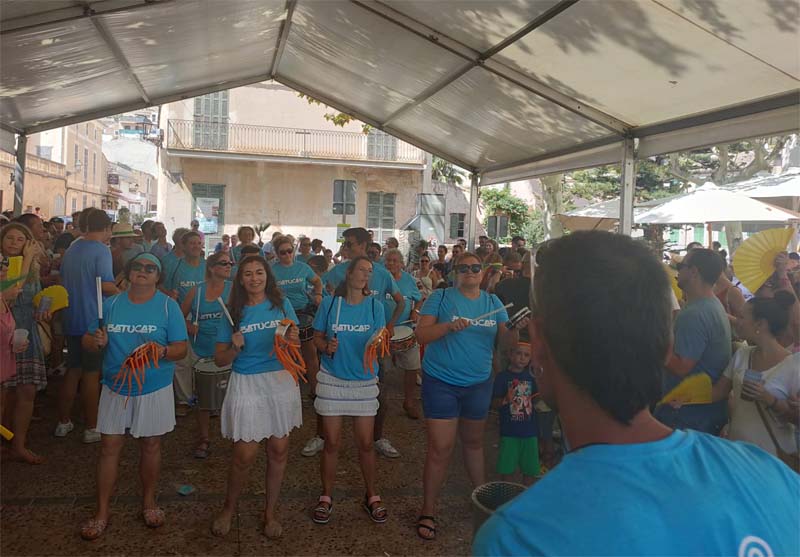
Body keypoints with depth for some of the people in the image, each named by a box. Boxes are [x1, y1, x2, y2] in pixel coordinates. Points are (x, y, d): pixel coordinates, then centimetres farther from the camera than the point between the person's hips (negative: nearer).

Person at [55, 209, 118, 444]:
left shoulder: (71, 250, 12)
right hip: (93, 320, -7)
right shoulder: (101, 250, -14)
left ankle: (63, 423, 23)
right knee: (91, 374, 0)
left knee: (72, 371, 16)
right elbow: (106, 285, -22)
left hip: (72, 320, 7)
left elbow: (63, 281, 23)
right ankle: (91, 428, 8)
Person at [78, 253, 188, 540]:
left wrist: (164, 350, -29)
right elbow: (87, 341, 7)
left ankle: (148, 501, 30)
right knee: (109, 447, 4)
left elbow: (181, 348, -8)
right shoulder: (110, 304, 4)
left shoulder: (168, 306, -5)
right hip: (115, 388, 2)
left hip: (154, 389, -2)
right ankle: (102, 511, 18)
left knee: (151, 445, 11)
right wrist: (96, 341, -17)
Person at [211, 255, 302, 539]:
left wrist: (293, 339, -15)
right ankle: (228, 508, 27)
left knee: (278, 451, 8)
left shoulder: (282, 304, 2)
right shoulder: (233, 313, 1)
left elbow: (296, 347, 8)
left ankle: (270, 512, 26)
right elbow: (220, 360, 4)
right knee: (244, 456, 1)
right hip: (247, 385, -1)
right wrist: (235, 348, -16)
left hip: (281, 381, 1)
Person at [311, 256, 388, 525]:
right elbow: (317, 337, 4)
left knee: (366, 443, 6)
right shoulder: (330, 303, -3)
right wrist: (326, 346, -17)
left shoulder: (374, 305, -3)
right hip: (332, 379, 0)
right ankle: (326, 497, 25)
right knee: (332, 443, 7)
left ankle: (371, 496, 25)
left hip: (364, 380, 1)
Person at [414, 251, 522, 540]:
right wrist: (449, 326, -28)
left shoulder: (493, 302, 6)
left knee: (473, 441, 21)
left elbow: (504, 341, 3)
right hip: (441, 383, -4)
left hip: (479, 383, 4)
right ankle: (427, 511, 12)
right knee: (440, 448, -2)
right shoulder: (441, 297, -6)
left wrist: (515, 330, -19)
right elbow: (421, 334, -12)